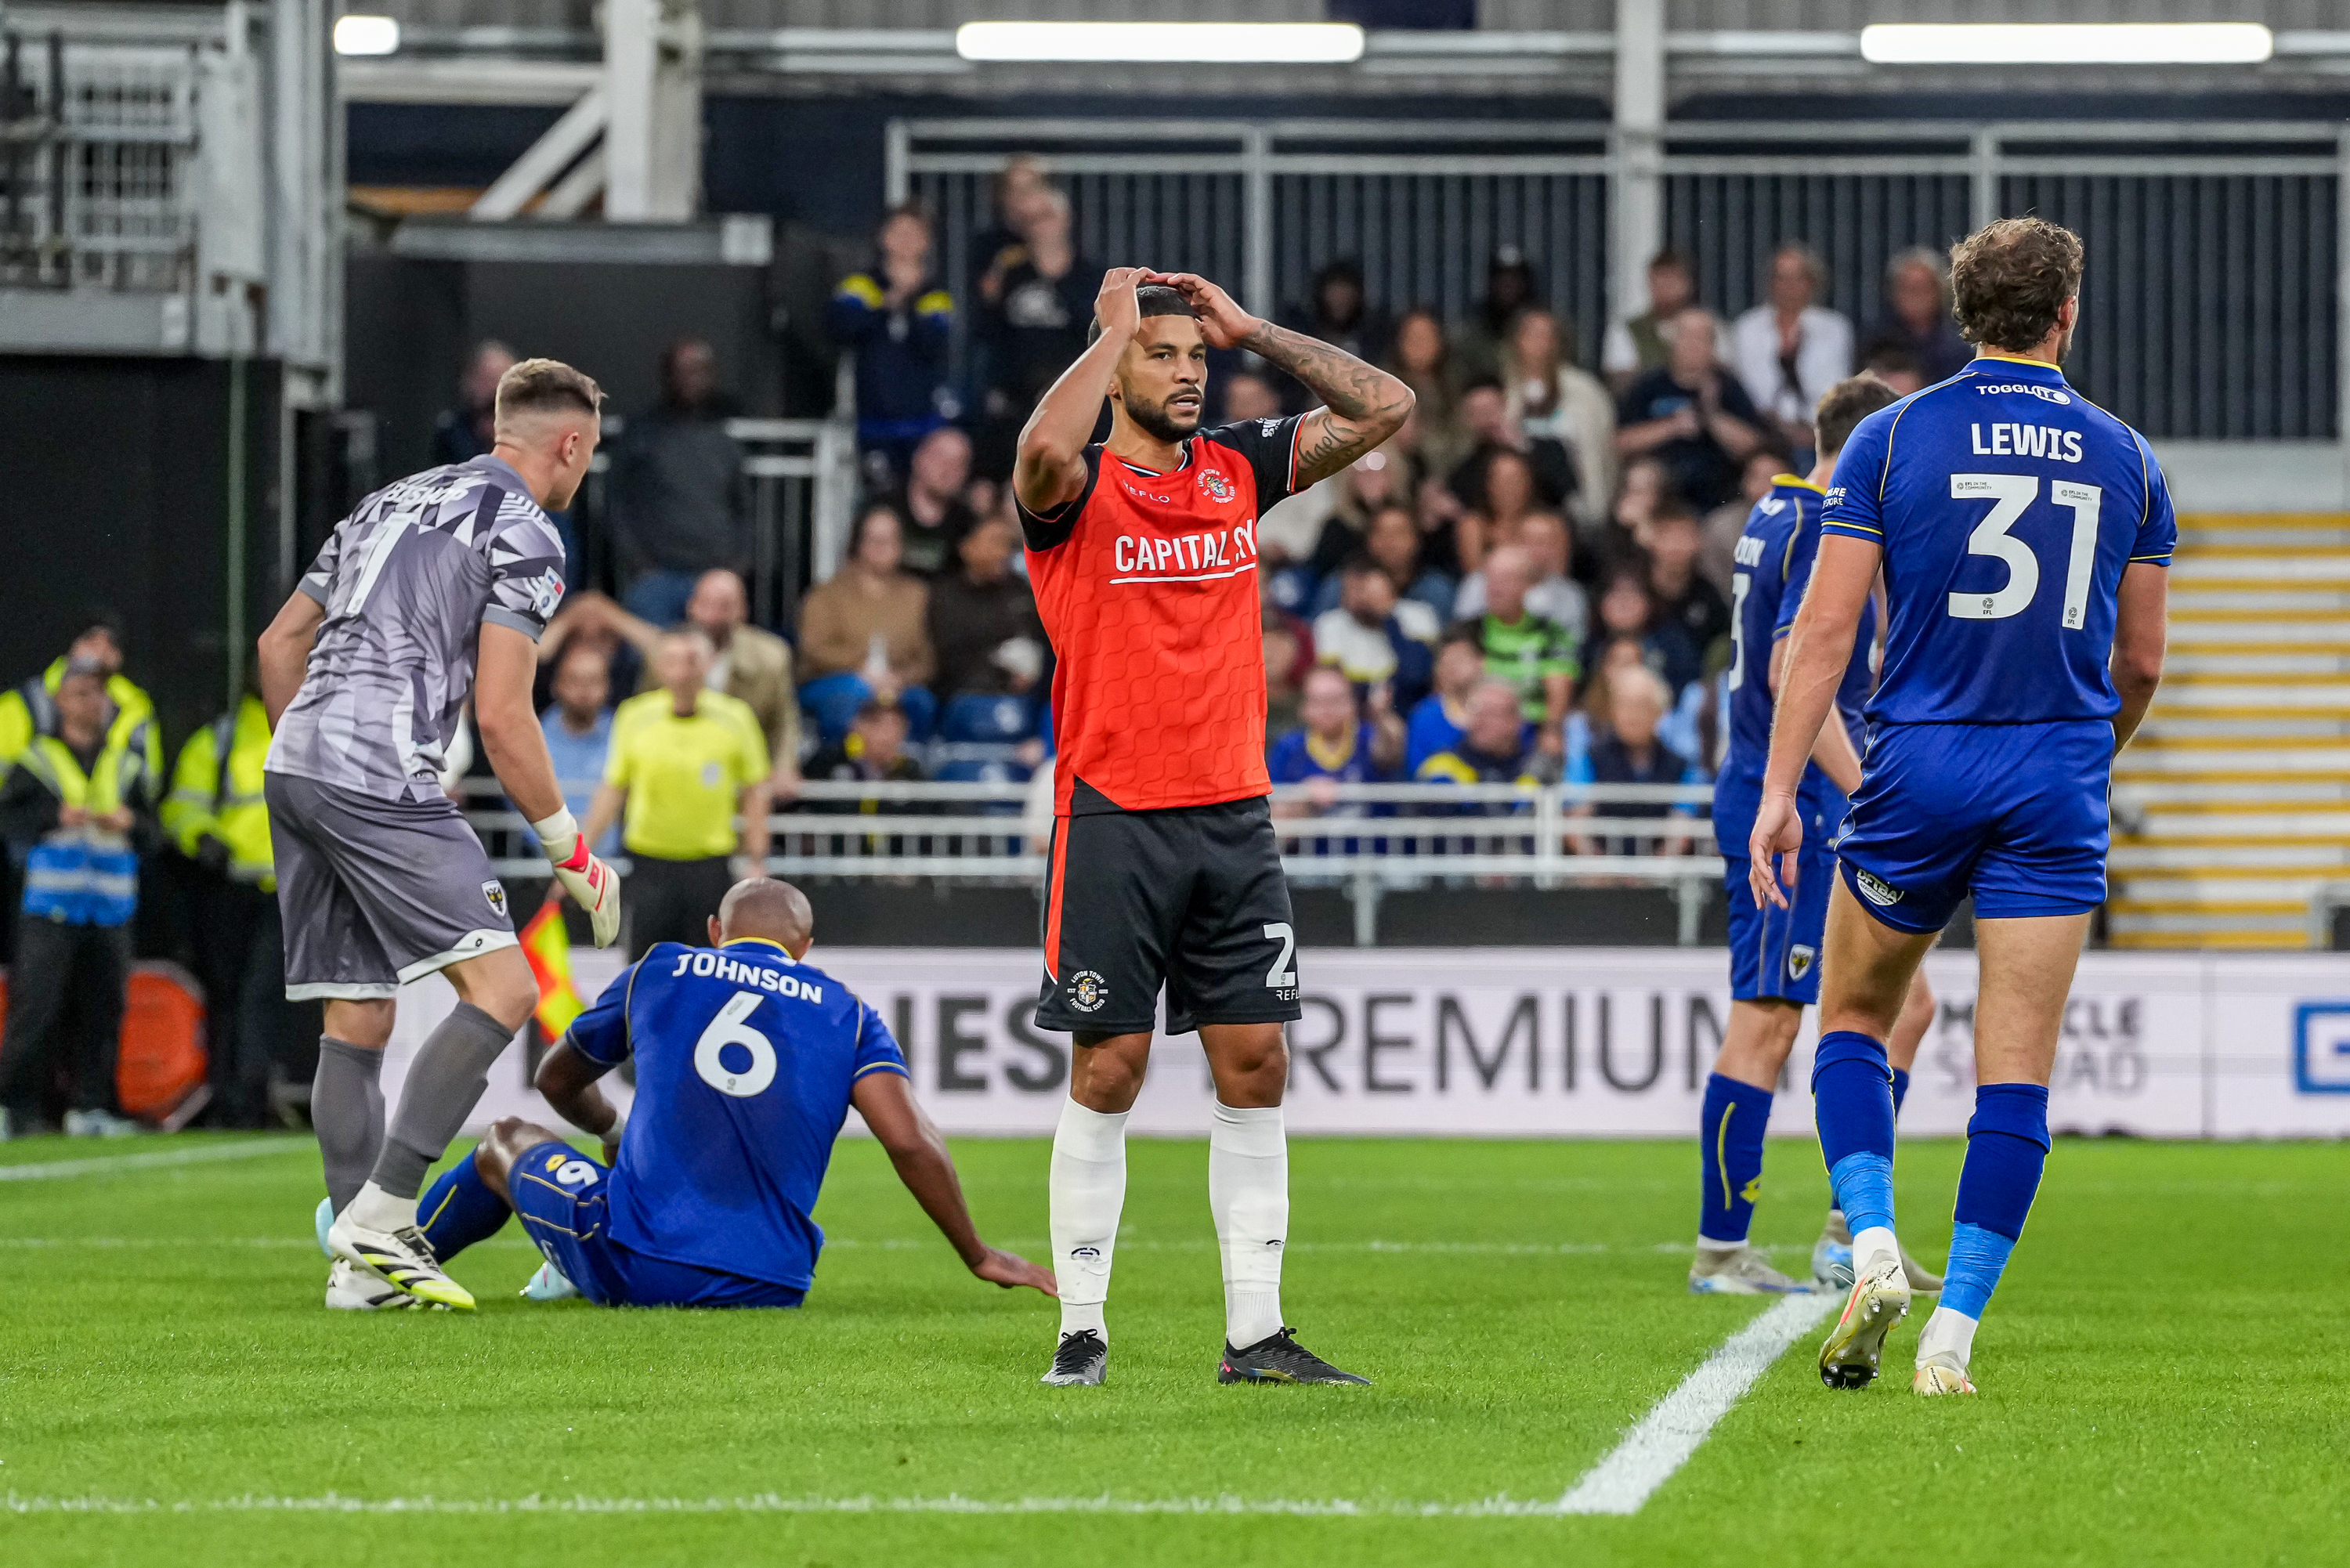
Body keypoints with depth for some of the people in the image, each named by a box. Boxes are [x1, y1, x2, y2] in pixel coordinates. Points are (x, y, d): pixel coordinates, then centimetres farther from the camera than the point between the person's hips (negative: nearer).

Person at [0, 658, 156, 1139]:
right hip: (50, 908, -4)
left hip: (110, 909, 4)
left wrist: (130, 823, -7)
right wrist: (56, 816, -16)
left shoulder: (127, 763, 14)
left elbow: (152, 833, 13)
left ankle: (90, 1105, 8)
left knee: (102, 1009, 1)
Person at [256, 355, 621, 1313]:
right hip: (381, 777, -9)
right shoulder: (524, 534, -2)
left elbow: (278, 644, 24)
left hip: (292, 768, 9)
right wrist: (571, 852, 0)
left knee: (356, 1021, 11)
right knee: (500, 989, -10)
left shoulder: (393, 503, 23)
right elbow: (500, 716, -9)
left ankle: (362, 1265, 8)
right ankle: (380, 1215, -19)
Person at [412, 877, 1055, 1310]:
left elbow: (556, 1080, 29)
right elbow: (910, 1141, -4)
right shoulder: (848, 1015, 10)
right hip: (769, 1285, 1)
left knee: (507, 1140, 30)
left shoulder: (659, 971, 13)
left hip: (635, 1267, -1)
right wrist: (978, 1257, 7)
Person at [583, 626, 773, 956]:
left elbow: (755, 793, 7)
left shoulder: (735, 718, -1)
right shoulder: (634, 717, 0)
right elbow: (613, 790, 9)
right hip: (650, 863, 1)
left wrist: (756, 861, 2)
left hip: (712, 864, -1)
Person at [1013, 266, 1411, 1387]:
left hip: (1235, 813, 5)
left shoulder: (1236, 471, 10)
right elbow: (1043, 450, -29)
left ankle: (1256, 1334, 4)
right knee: (1109, 1073, -2)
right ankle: (1082, 1328, 6)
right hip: (1114, 820, -5)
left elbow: (1384, 408, 9)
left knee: (1255, 1066, 2)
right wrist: (1111, 326, -16)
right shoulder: (1080, 488, -4)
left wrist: (1249, 329, 4)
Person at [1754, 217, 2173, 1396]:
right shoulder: (2125, 458, 5)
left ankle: (1873, 1250, -2)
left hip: (1919, 769, -1)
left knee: (1855, 1017, 18)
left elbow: (1824, 626, -6)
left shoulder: (1893, 439, -1)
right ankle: (1953, 1331, -3)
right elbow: (2140, 660, 11)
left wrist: (1780, 789, -5)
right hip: (2059, 783, 1)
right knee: (2016, 1072, 1)